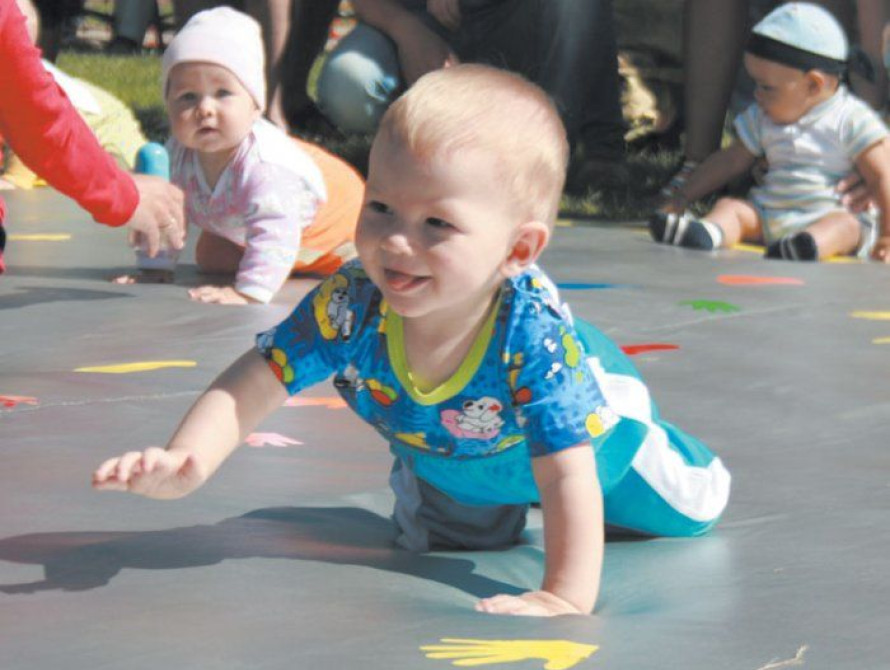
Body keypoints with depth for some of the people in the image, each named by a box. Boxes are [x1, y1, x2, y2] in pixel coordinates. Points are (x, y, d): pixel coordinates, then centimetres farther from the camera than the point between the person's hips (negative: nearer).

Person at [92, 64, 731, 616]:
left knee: (692, 509, 20)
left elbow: (568, 474, -47)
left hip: (594, 425, -2)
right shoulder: (351, 305, -39)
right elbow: (253, 385, -36)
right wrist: (186, 461, -55)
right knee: (433, 539, 26)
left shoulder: (534, 331, -49)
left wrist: (566, 599, -55)